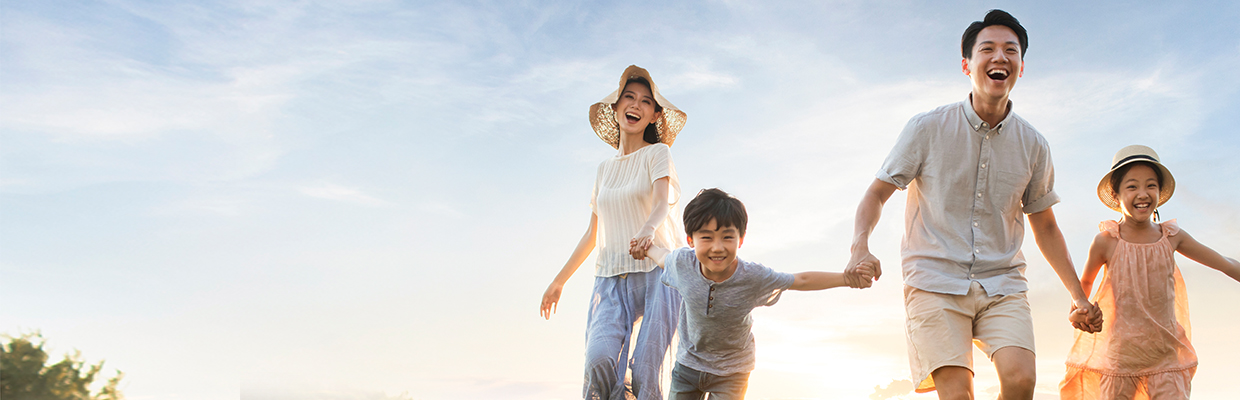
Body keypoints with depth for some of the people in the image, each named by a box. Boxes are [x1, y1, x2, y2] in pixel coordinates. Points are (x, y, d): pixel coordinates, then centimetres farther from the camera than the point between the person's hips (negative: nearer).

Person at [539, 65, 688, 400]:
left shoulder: (658, 153, 4)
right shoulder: (605, 169, 18)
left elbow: (662, 201, -15)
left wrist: (648, 231, -38)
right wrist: (560, 279, 28)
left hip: (656, 270, -3)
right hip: (611, 277, 4)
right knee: (599, 360, -23)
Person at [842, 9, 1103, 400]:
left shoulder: (1033, 145, 7)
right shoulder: (928, 128, -2)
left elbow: (1044, 225, 18)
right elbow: (876, 194, 2)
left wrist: (1078, 296, 13)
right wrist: (860, 248, -18)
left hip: (1002, 283, 3)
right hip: (935, 280, -2)